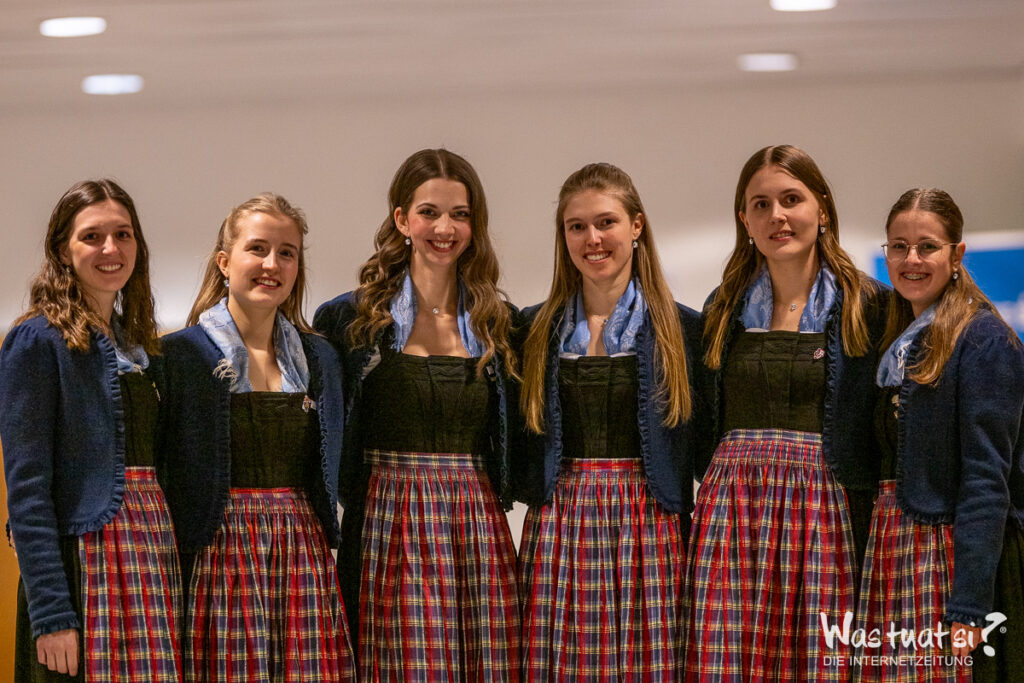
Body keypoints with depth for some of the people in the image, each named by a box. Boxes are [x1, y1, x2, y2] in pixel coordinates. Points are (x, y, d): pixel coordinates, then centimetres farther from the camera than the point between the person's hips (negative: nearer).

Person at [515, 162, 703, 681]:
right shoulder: (535, 328, 9)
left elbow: (699, 447, 4)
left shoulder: (682, 328, 4)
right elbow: (518, 441, 13)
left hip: (648, 524, -1)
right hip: (558, 525, 1)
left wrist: (696, 540, -2)